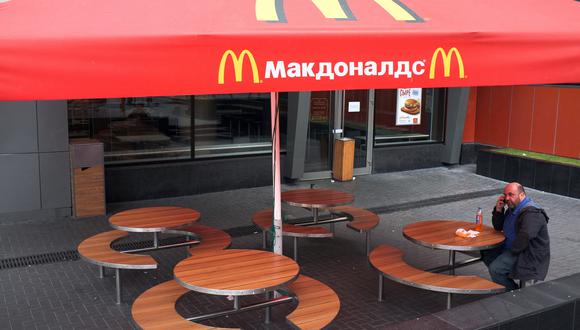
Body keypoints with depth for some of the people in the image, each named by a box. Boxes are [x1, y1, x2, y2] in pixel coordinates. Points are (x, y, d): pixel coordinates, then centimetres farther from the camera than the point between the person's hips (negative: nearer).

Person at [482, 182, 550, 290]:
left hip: (530, 255, -10)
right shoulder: (512, 208, 11)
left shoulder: (532, 213, -23)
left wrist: (512, 251, -21)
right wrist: (498, 210, 1)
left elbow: (524, 237, -34)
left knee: (495, 268, -22)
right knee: (486, 253, 9)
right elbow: (498, 227, 17)